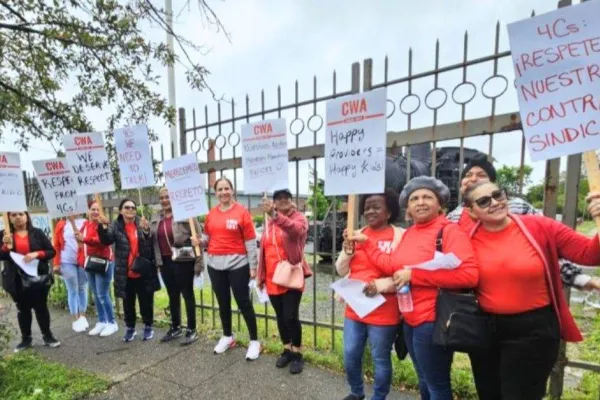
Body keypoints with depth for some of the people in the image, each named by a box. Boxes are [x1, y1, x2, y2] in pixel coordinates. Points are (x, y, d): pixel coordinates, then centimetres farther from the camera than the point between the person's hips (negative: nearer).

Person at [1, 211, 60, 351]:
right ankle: (26, 339, 25)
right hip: (17, 280, 1)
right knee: (22, 309, 12)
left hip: (38, 277, -1)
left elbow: (51, 251, -2)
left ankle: (48, 336, 18)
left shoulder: (37, 233, 0)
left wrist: (36, 254, -20)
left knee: (41, 307, 7)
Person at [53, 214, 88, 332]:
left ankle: (82, 317, 25)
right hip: (67, 262, 0)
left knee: (83, 289, 11)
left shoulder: (85, 223, -3)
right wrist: (56, 264, 0)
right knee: (72, 291, 6)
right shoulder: (61, 225, 1)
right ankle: (75, 320, 16)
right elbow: (56, 245, 2)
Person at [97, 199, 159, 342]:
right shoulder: (115, 226, 2)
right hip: (125, 273, 1)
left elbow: (152, 245, -10)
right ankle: (130, 328, 33)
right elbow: (106, 240, -14)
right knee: (128, 302, 15)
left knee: (146, 301, 10)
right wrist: (103, 227, -31)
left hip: (143, 272, -1)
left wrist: (146, 231, -28)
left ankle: (148, 327, 27)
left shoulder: (143, 224, -2)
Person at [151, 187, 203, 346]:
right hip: (165, 261, 6)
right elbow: (152, 239, 20)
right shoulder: (156, 218, 10)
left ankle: (191, 330, 16)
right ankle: (175, 327, 32)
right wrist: (156, 260, 6)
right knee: (172, 295, 17)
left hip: (183, 261, -6)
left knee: (187, 294, 4)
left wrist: (198, 262, -16)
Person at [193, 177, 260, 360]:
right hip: (215, 264, 5)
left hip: (237, 264, -5)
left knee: (243, 302, 3)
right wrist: (200, 241, -5)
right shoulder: (211, 214, 5)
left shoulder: (241, 212, -9)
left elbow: (250, 241, -8)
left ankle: (254, 341, 19)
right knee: (223, 302, 17)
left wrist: (253, 266, -9)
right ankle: (227, 337, 37)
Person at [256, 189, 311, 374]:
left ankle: (297, 353, 19)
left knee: (291, 316, -3)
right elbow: (264, 249, 15)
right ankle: (287, 350, 34)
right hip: (272, 278, 6)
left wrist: (275, 215, -48)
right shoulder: (269, 223, 11)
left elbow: (296, 229, -33)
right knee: (280, 316, 15)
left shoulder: (299, 218, -7)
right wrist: (261, 275, 14)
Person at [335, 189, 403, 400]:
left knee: (380, 360, 12)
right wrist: (347, 251, -11)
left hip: (384, 313, -5)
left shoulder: (400, 236, -12)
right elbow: (342, 271, 7)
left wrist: (381, 284, -26)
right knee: (350, 356, 18)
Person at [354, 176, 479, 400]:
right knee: (424, 381, 25)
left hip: (433, 320, -7)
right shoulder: (408, 233, 7)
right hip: (410, 319, 7)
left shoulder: (450, 231, -15)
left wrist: (414, 274, -24)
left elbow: (469, 274, -26)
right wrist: (366, 243, 10)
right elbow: (392, 265, 10)